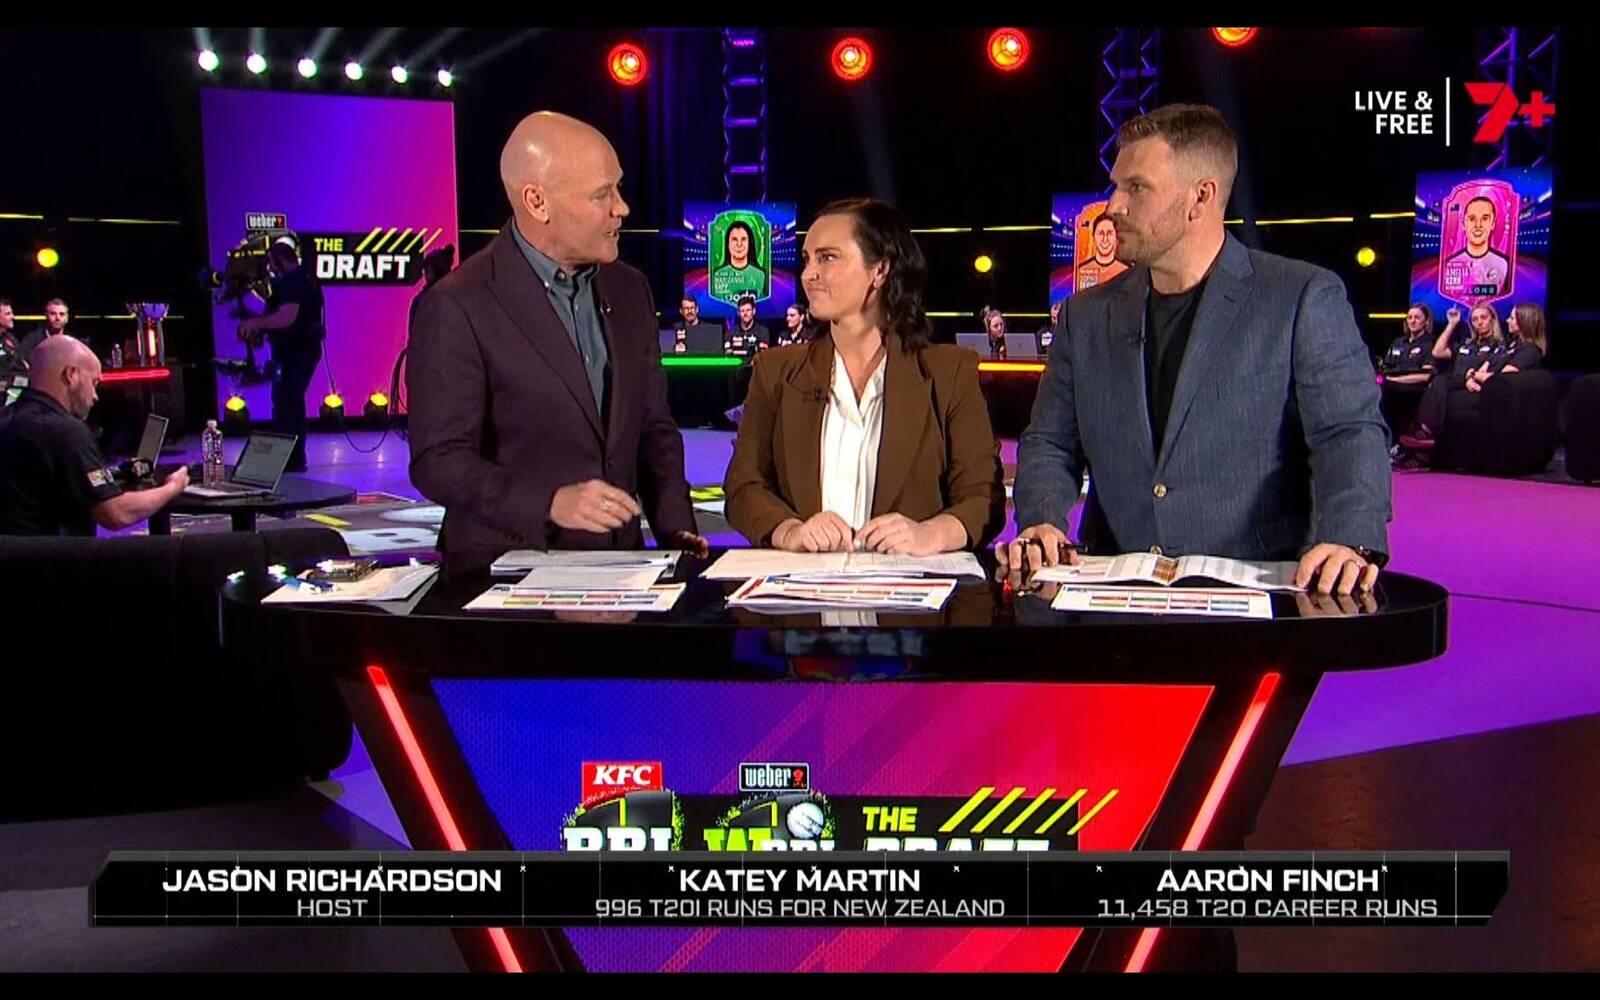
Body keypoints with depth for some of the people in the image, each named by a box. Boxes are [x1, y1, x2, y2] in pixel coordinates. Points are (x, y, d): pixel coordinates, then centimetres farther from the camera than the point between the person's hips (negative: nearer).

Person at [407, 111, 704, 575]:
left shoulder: (629, 290, 11)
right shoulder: (457, 307, -9)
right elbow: (438, 461, -10)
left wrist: (677, 531, 3)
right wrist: (550, 504, -23)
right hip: (507, 570, -5)